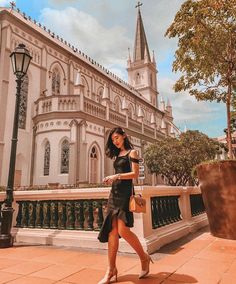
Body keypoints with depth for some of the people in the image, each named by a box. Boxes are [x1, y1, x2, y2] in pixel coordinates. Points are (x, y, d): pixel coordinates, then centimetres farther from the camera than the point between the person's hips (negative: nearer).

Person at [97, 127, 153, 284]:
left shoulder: (132, 152, 0)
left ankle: (144, 257, 10)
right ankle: (111, 270, 6)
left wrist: (116, 176, -17)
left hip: (125, 193, -7)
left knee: (123, 230, -13)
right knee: (112, 231, 0)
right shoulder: (117, 155, 20)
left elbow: (135, 174, -10)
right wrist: (111, 180, 5)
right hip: (114, 193, 7)